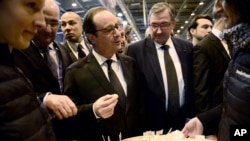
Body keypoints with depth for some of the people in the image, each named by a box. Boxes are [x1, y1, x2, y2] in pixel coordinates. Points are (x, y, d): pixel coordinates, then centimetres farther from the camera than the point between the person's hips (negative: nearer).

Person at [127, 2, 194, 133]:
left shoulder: (187, 47, 0)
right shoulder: (136, 50, -10)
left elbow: (193, 83, 6)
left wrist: (193, 115, 5)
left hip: (184, 121, 3)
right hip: (152, 124, -3)